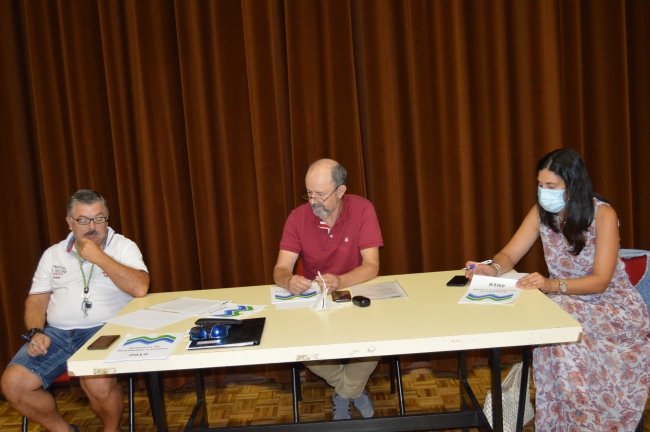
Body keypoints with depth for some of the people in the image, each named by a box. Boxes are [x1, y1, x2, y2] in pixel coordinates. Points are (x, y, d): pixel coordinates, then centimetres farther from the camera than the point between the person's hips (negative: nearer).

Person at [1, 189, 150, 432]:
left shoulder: (124, 247, 1)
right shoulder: (53, 254, 15)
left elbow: (140, 288, -15)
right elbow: (36, 300, 14)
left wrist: (99, 258, -14)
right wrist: (35, 332, -6)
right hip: (57, 333, 5)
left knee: (97, 384, -31)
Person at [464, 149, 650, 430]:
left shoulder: (603, 214, -19)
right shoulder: (541, 212, -4)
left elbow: (600, 281, -24)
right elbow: (509, 255, -5)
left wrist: (552, 284, -42)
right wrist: (492, 268, -29)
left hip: (611, 304, -4)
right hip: (567, 302, 4)